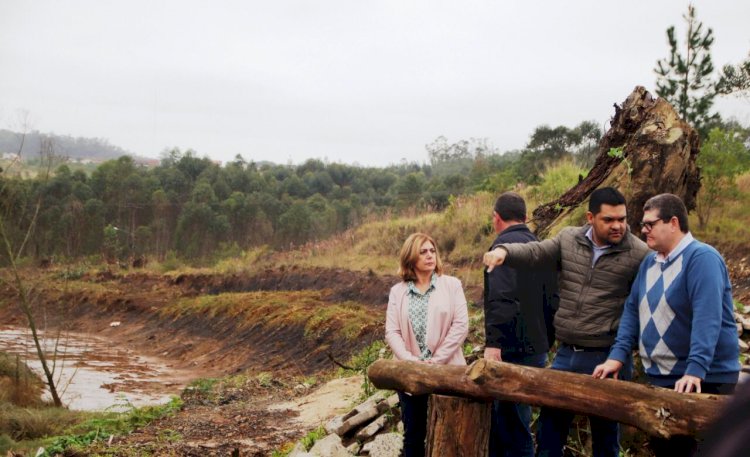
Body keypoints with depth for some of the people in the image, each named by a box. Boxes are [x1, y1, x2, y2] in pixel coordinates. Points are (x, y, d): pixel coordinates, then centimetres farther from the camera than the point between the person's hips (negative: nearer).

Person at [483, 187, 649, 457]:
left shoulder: (638, 254, -8)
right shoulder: (568, 239, 3)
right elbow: (535, 253, -8)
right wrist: (504, 251, -28)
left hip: (606, 358, -4)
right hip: (565, 354, 4)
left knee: (605, 431, 9)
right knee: (551, 423, 13)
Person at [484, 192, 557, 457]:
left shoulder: (505, 244, -12)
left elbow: (501, 299, -25)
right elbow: (552, 301, 19)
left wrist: (493, 343, -26)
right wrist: (544, 343, 24)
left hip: (513, 352, -9)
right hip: (536, 350, 9)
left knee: (514, 426, -3)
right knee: (500, 420, 17)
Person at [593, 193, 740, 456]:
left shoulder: (701, 258, -16)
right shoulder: (650, 261, 10)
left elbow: (707, 318, -27)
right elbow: (632, 310, 10)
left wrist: (695, 370, -35)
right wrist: (618, 355, -2)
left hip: (703, 379, -8)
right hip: (660, 377, 8)